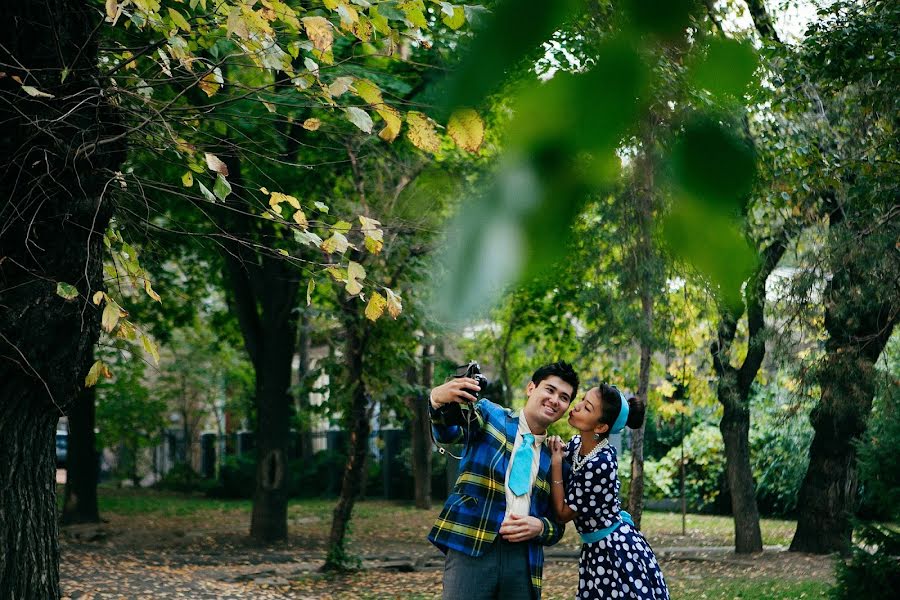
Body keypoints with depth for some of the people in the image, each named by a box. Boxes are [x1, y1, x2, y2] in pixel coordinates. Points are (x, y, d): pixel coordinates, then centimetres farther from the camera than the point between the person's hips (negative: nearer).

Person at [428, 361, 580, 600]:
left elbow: (557, 525, 18)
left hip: (523, 559, 4)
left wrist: (540, 527, -6)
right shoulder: (489, 415, 6)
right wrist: (439, 400, -37)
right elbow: (448, 431, -15)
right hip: (470, 550, -4)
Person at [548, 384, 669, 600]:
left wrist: (556, 462, -17)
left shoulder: (600, 464, -26)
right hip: (596, 550, 8)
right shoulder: (575, 445, -2)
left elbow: (563, 512, -18)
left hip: (619, 550, -8)